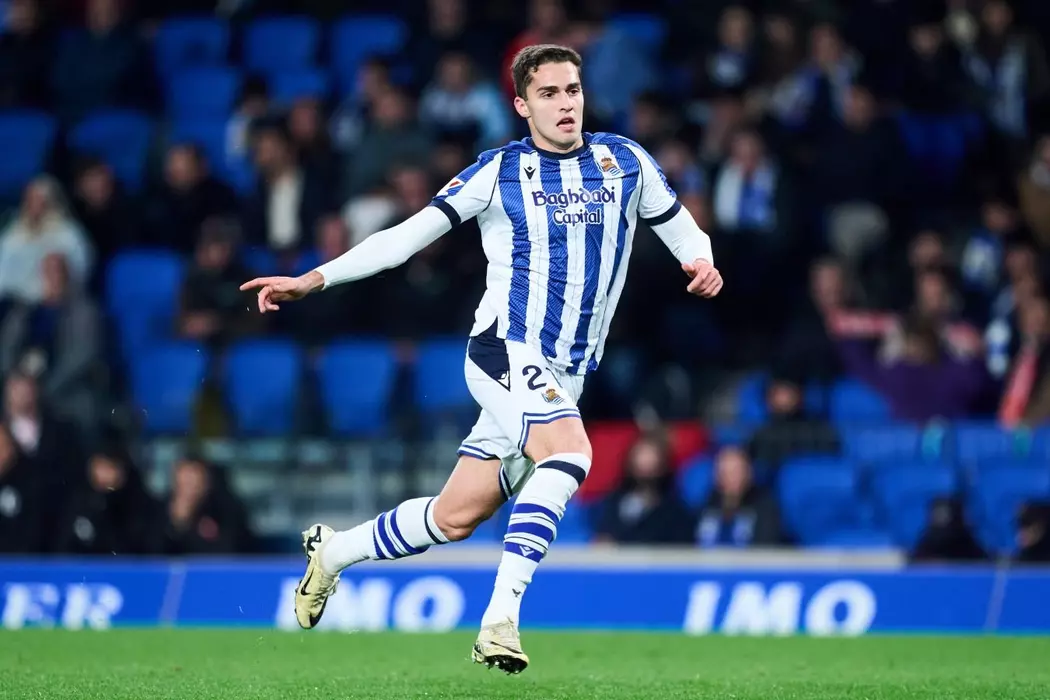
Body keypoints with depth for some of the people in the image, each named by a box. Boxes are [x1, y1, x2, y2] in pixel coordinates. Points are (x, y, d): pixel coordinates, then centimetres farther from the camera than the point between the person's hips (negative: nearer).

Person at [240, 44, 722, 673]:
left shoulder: (625, 161, 8)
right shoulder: (500, 172, -1)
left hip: (565, 376, 5)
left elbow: (682, 229, 16)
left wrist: (703, 262, -8)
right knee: (569, 451, -33)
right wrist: (314, 279, -8)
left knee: (456, 517, 7)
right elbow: (411, 234, -1)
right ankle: (501, 617, -36)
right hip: (506, 349, -5)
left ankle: (334, 552, 32)